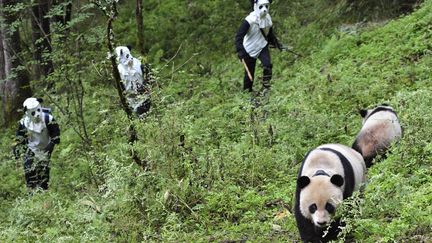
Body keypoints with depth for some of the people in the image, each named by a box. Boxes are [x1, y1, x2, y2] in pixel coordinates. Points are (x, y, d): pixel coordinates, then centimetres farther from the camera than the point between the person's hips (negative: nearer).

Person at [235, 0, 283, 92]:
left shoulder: (268, 18, -4)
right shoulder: (250, 20, -24)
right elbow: (239, 36, -26)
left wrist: (276, 44, 19)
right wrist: (240, 51, -35)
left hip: (262, 47, 4)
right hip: (250, 49, -4)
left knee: (267, 65, -20)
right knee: (249, 73, 2)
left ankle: (266, 87, -7)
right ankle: (247, 91, 20)